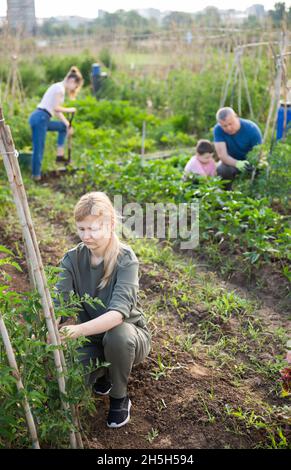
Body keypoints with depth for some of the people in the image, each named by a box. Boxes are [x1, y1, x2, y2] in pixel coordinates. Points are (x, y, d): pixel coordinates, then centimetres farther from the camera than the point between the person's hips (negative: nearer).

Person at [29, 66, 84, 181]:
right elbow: (56, 108, -17)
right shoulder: (60, 88, -8)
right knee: (39, 148, -6)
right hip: (40, 118, -10)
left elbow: (56, 111, 20)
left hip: (41, 119, 10)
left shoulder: (60, 88, 21)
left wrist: (67, 124, 13)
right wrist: (70, 110, -2)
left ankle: (60, 155, 19)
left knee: (63, 127, 24)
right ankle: (36, 175, -2)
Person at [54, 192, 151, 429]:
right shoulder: (72, 259, -11)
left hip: (128, 335, -3)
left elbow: (119, 311, -37)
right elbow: (58, 302, -22)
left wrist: (79, 330, -54)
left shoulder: (126, 260, -24)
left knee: (117, 335, -38)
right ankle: (104, 369, 12)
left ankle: (120, 397, -8)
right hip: (93, 338, 3)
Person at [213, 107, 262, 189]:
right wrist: (237, 163, -48)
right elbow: (222, 155, -29)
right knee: (221, 170, -32)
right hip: (232, 161, 0)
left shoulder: (252, 128, -22)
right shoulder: (218, 130, -21)